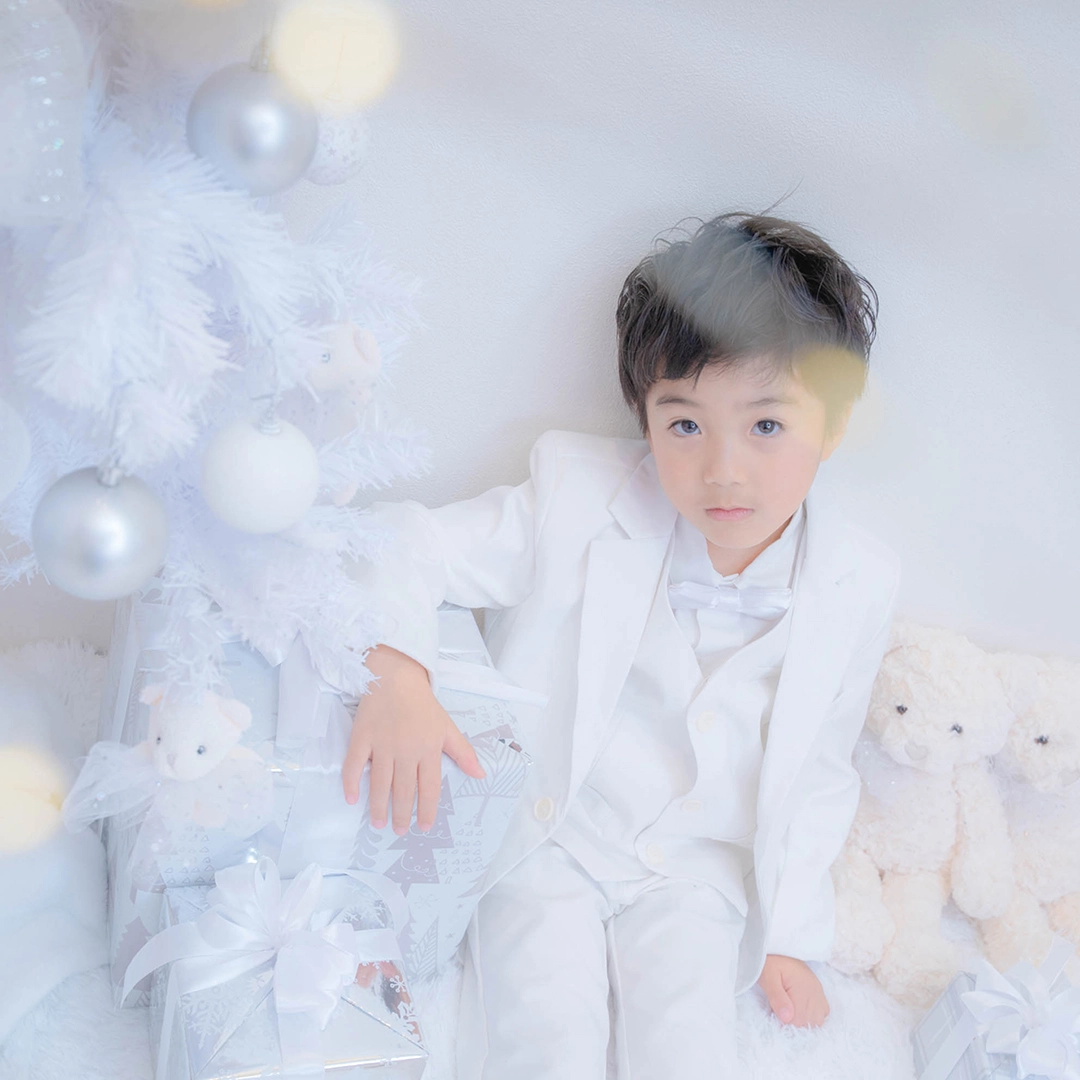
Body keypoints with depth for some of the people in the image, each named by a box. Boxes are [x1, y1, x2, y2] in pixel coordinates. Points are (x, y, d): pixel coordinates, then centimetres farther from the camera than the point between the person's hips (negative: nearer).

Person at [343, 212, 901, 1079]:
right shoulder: (578, 504, -16)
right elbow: (408, 546, -13)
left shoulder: (858, 586, -6)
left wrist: (792, 930, 7)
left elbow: (818, 771, 6)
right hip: (547, 838, -1)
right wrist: (395, 672, -33)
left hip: (698, 870, 2)